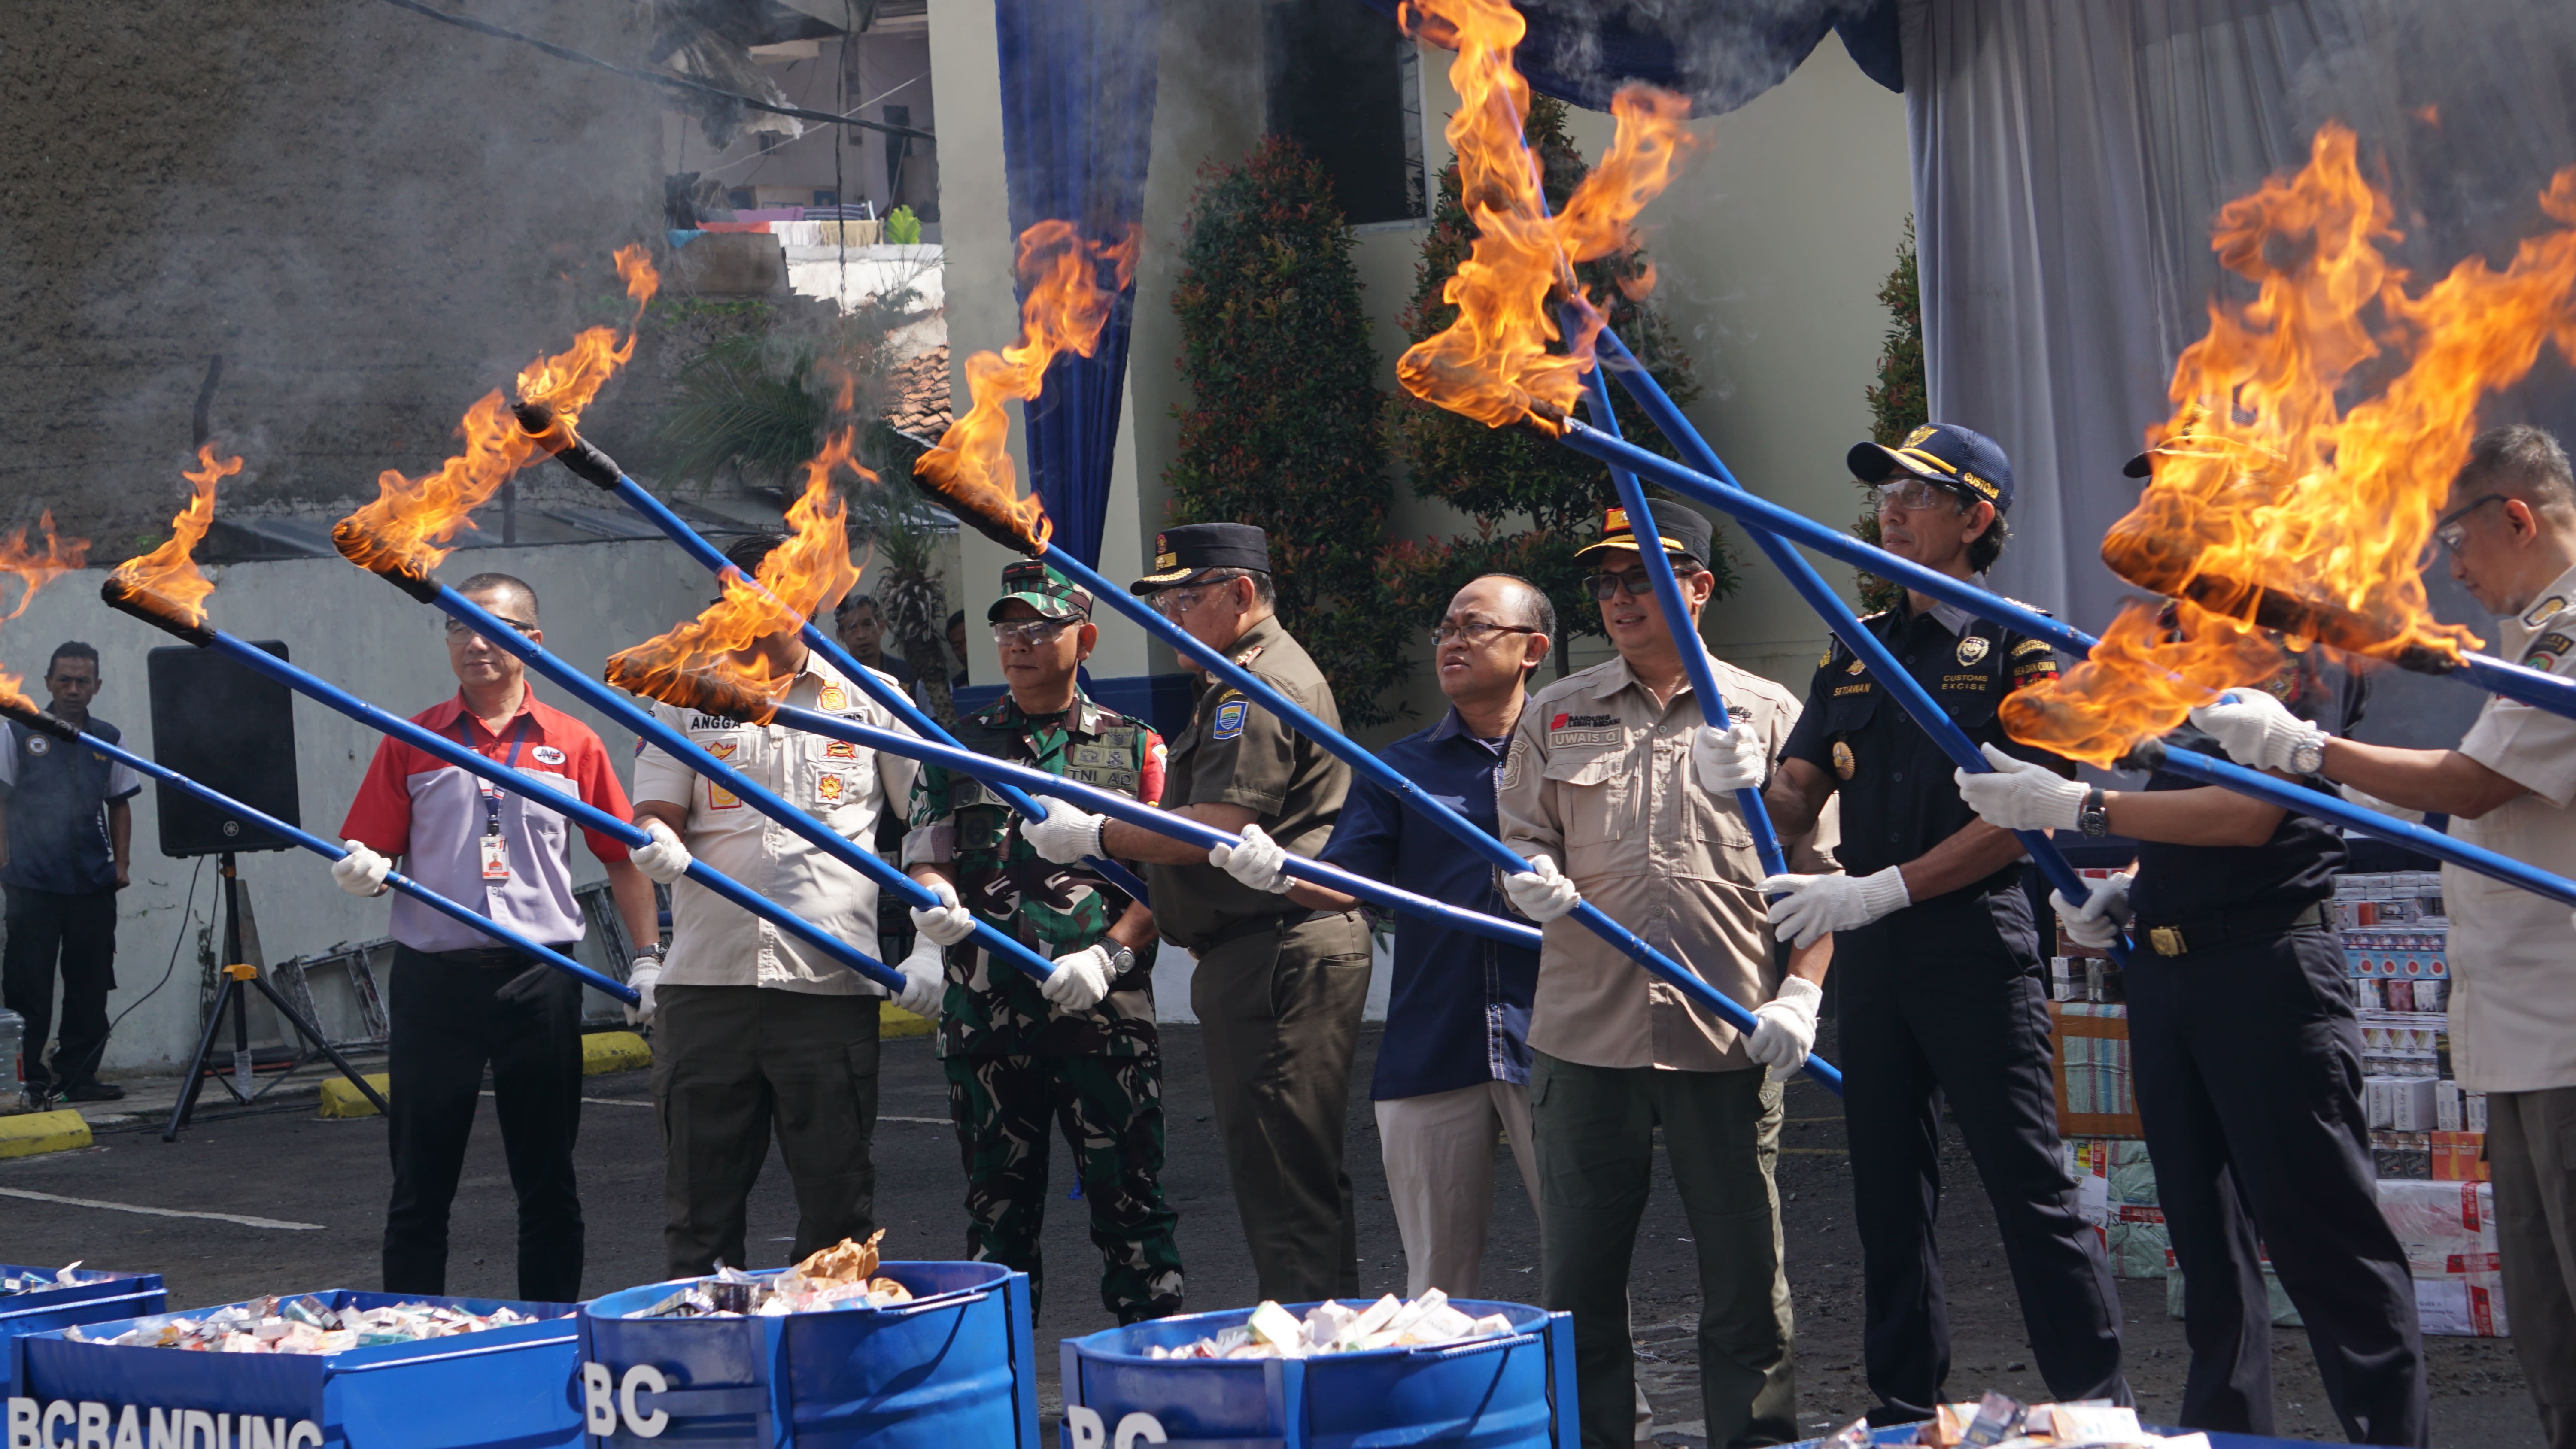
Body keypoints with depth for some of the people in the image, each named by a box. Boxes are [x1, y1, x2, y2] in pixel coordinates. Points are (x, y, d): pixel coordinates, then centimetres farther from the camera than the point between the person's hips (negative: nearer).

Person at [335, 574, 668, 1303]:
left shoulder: (573, 745, 5)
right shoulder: (412, 743, 6)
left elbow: (623, 858, 7)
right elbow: (369, 852, 4)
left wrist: (646, 957, -1)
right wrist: (360, 870, -18)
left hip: (541, 978, 0)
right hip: (434, 976, 0)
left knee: (548, 1181, 7)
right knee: (421, 1181, 4)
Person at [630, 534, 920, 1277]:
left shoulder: (868, 699, 10)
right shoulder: (686, 700, 14)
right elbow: (654, 818, 7)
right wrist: (657, 847, -17)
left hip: (831, 983, -1)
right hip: (705, 980, 1)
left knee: (838, 1199, 3)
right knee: (700, 1195, 4)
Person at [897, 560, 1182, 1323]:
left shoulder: (1133, 747, 8)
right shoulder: (960, 746, 14)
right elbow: (924, 853, 8)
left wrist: (1111, 953, -13)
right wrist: (935, 904, -16)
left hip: (1102, 1007, -2)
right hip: (985, 1007, 3)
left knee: (1128, 1194, -3)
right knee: (998, 1202, 8)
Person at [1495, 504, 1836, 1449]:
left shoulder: (1767, 713, 8)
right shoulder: (1555, 715, 14)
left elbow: (1820, 868, 5)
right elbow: (1518, 843, 14)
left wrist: (1802, 991, -8)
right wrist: (1528, 879, -11)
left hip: (1729, 1041, -2)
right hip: (1584, 1037, 2)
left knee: (1747, 1280, 1)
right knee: (1577, 1281, 5)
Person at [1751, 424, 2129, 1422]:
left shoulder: (2016, 645, -3)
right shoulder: (1855, 651, 15)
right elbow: (1798, 801, 10)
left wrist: (1880, 891, -19)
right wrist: (1751, 786, -14)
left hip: (1977, 944, -6)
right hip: (1872, 956, 6)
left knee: (2030, 1187, -6)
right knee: (1887, 1192, 10)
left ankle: (2098, 1404, -1)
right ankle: (1904, 1411, 17)